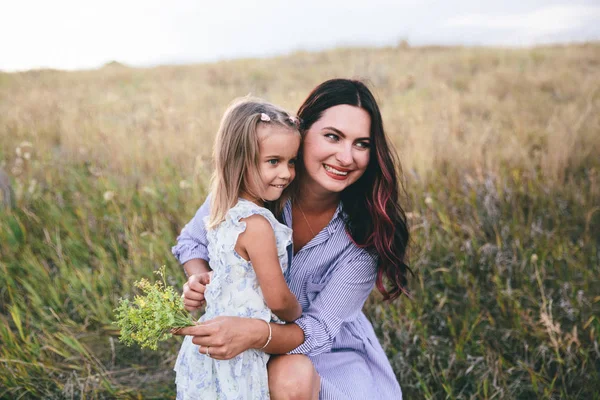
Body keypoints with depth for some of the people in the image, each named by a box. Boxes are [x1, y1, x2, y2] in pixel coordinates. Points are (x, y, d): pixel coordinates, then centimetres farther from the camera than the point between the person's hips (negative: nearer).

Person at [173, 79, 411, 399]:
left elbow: (320, 328, -23)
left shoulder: (365, 232, -21)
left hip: (330, 352, -1)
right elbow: (192, 240, -1)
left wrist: (255, 334, -43)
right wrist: (198, 280, -24)